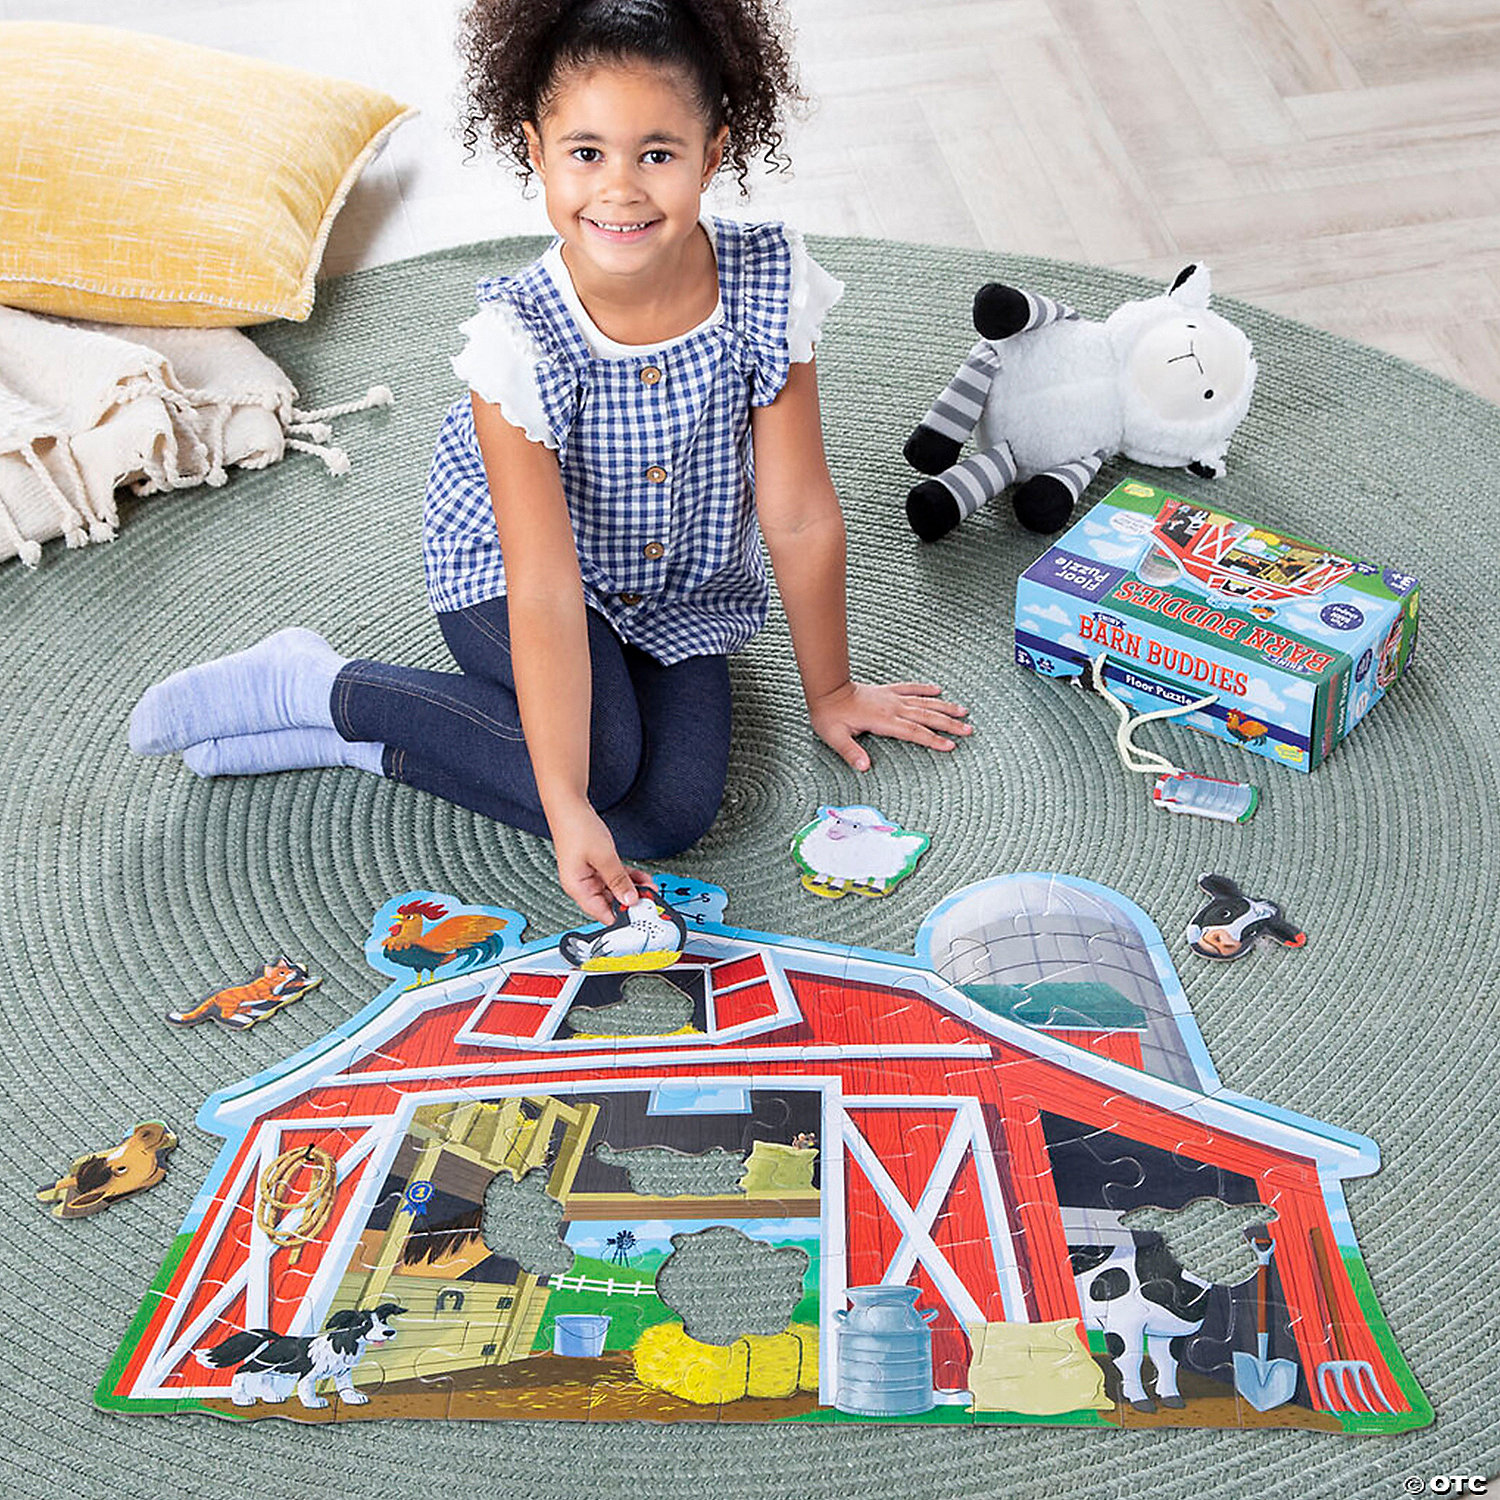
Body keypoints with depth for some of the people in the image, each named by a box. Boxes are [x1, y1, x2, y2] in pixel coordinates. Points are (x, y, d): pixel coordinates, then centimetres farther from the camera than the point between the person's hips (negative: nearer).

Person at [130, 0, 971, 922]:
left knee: (674, 811, -19)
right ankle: (319, 685, -10)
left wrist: (829, 689, -2)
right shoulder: (520, 335, -31)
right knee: (603, 757, -31)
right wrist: (567, 806, -36)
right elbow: (546, 590, -32)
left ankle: (344, 733, -9)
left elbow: (801, 515, -13)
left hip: (680, 588, 4)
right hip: (508, 564, -4)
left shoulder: (771, 285, -24)